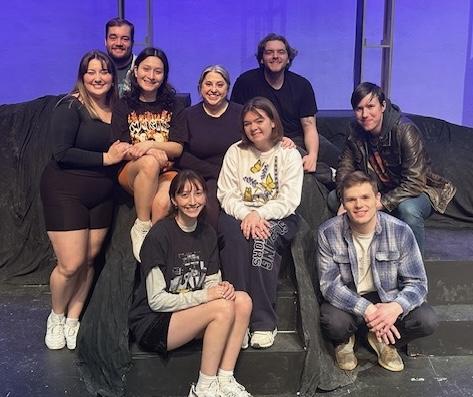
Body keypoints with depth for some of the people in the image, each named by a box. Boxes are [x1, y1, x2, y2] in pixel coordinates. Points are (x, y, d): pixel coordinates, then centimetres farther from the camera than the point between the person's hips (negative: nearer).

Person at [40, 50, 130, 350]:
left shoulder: (117, 109, 6)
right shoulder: (71, 107, -11)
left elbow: (120, 147, 16)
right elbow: (62, 153, -19)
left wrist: (129, 150, -6)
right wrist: (106, 158, -19)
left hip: (102, 195, 6)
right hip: (65, 192, -6)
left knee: (89, 259, 8)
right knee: (71, 264, -6)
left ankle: (72, 320, 24)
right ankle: (56, 317, 21)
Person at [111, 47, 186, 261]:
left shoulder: (173, 106, 12)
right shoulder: (124, 106, 10)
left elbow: (177, 148, 4)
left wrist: (150, 144, -16)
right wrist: (152, 152, -18)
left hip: (166, 172, 0)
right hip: (131, 172, 0)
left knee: (163, 202, -36)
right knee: (149, 163, -37)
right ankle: (141, 228, -24)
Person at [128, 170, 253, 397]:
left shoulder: (207, 234, 4)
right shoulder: (159, 235, -17)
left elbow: (211, 282, 7)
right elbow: (156, 300, -18)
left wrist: (222, 288, -16)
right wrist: (204, 295, -23)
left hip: (189, 315, 7)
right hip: (151, 323, -7)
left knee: (242, 301, -15)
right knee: (223, 308, -25)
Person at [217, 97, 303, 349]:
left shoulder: (289, 154, 4)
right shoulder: (235, 152, 10)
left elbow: (289, 201, -6)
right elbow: (226, 193, 0)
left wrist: (259, 214, -22)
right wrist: (245, 214, -19)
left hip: (277, 217, -1)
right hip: (240, 214, 1)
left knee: (263, 237, -36)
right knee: (233, 232, -34)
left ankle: (264, 322, -30)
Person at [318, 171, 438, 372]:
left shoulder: (400, 231, -15)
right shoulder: (328, 233, -17)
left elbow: (417, 282, -12)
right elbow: (329, 284, -18)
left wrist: (396, 307, -34)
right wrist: (367, 310, -33)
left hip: (388, 298, 2)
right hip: (347, 301, -1)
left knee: (427, 321, -23)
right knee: (333, 323, -34)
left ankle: (382, 340, 9)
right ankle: (344, 341, 7)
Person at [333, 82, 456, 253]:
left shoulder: (405, 130, -27)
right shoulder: (356, 131, -8)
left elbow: (414, 184, -31)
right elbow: (345, 167, -4)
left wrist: (379, 204, -36)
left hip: (417, 192, -6)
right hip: (380, 191, 6)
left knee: (408, 209, -39)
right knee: (334, 198, -6)